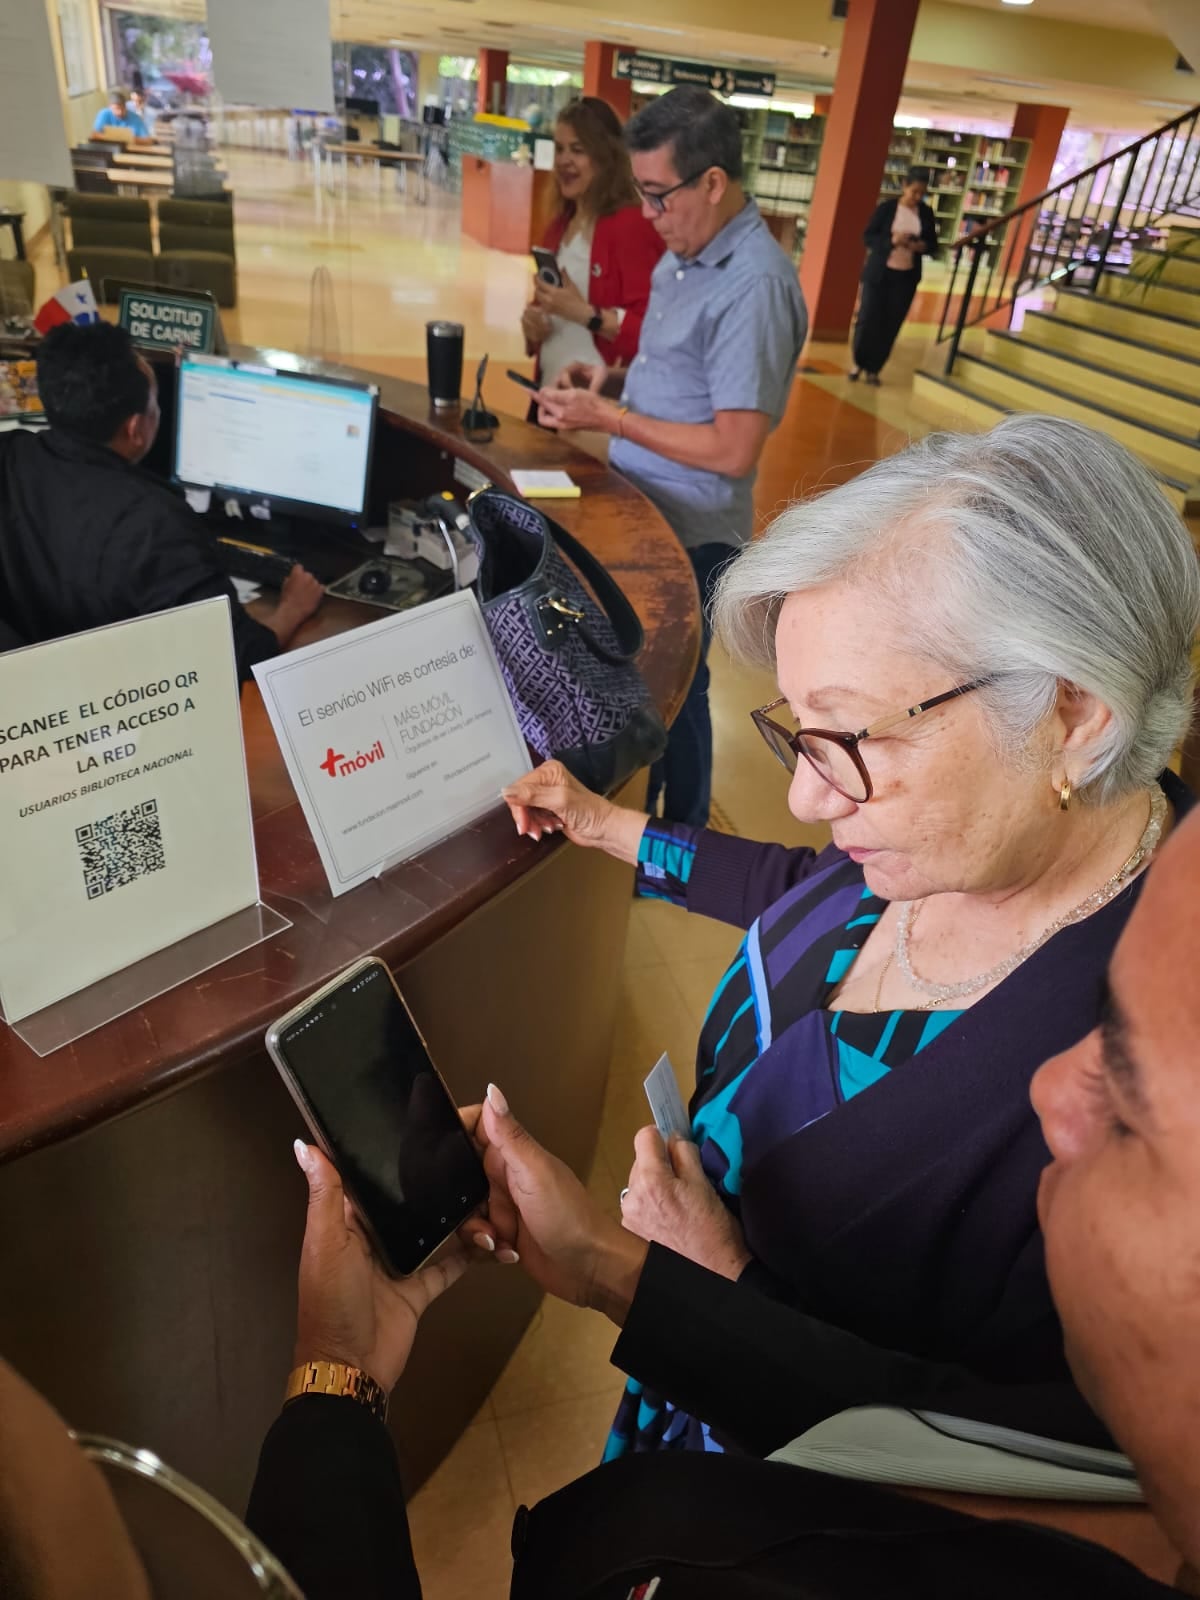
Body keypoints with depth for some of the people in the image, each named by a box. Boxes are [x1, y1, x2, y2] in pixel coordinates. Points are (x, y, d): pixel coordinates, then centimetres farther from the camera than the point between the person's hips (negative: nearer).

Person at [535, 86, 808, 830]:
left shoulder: (754, 284, -23)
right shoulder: (686, 255, 8)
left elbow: (734, 450, -26)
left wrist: (612, 419, -21)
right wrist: (617, 379, 1)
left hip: (688, 534, -9)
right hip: (642, 513, 9)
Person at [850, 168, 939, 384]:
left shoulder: (927, 213, 5)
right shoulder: (886, 208, -4)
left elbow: (933, 245, 8)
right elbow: (868, 237, -6)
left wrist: (922, 246, -15)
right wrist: (891, 240, -22)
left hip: (907, 277, 2)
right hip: (879, 273, -2)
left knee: (891, 325, 1)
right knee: (868, 319, -2)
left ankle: (874, 368, 11)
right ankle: (859, 363, 18)